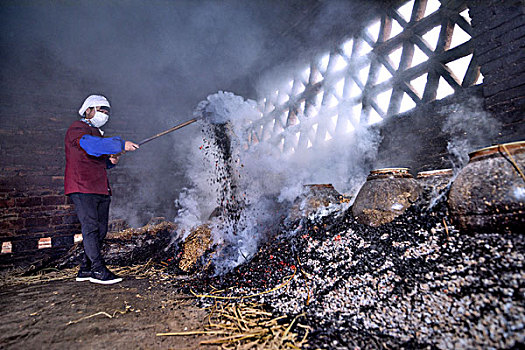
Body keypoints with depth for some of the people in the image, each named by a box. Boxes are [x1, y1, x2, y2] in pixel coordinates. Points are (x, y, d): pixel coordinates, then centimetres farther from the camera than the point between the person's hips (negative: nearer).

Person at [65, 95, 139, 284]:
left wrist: (111, 160, 9)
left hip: (100, 189, 9)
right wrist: (121, 144, -25)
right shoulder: (77, 129, -2)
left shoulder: (97, 133, 26)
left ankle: (85, 269, 17)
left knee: (100, 230, 7)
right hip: (82, 188, -9)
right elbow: (91, 146, -25)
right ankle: (98, 270, -6)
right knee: (91, 228, -9)